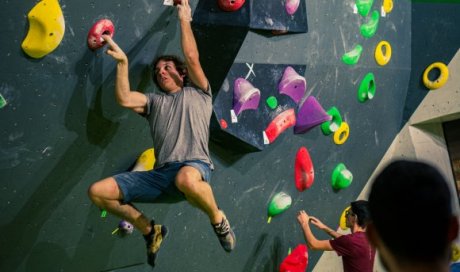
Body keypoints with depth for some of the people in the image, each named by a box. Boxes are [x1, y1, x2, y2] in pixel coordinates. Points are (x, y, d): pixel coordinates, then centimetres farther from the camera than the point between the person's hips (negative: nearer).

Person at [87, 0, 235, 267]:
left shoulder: (198, 93, 18)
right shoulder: (155, 101, 27)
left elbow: (192, 58, 5)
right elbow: (124, 99, 9)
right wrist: (123, 62, 7)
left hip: (195, 165, -5)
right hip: (161, 173, 5)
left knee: (186, 178, -45)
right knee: (97, 191, -5)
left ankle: (218, 219, -10)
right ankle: (150, 230, 13)